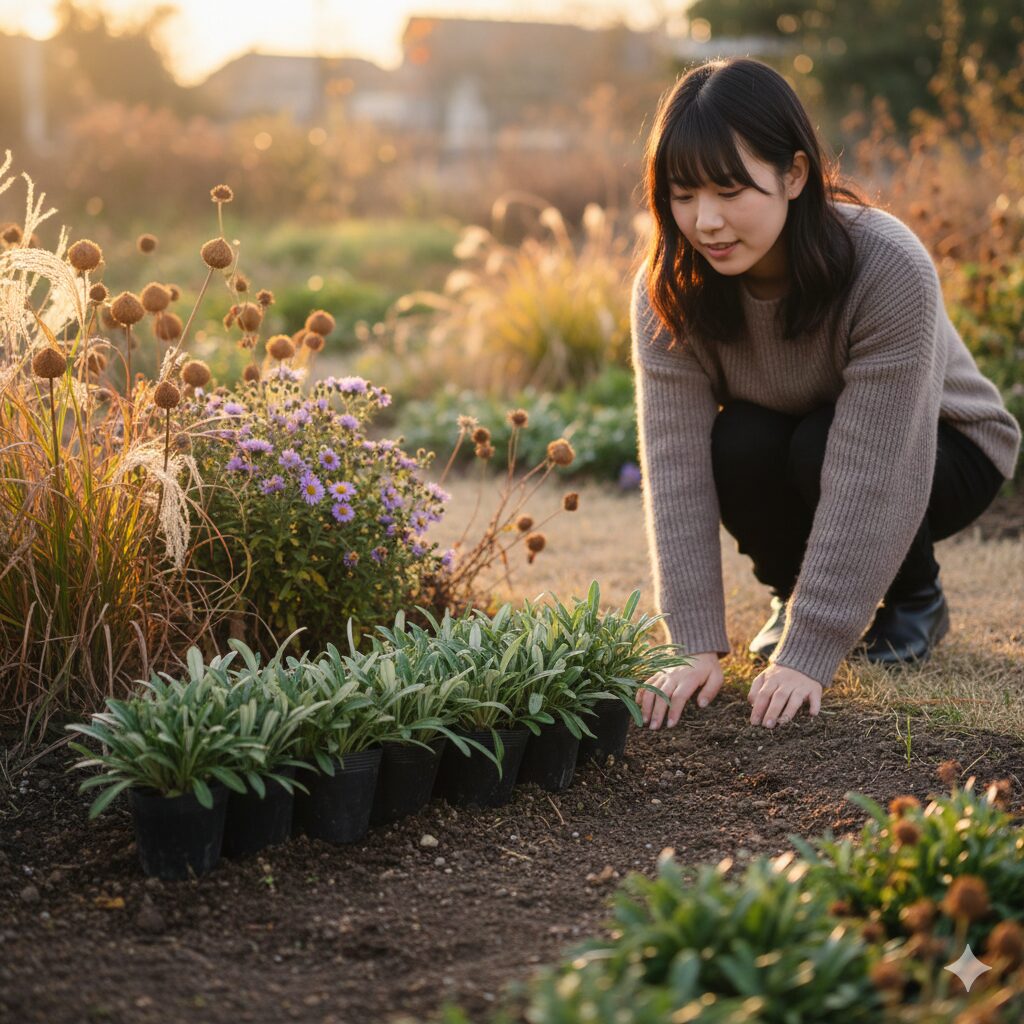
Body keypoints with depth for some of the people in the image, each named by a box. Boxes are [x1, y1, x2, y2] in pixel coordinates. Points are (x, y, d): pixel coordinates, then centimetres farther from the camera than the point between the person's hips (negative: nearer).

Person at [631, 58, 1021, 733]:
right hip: (786, 444, 3)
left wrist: (808, 653, -39)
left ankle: (916, 600, -3)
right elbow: (677, 463, -27)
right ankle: (795, 594, 0)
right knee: (738, 444, -31)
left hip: (938, 452, -2)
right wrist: (697, 646, -34)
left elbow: (867, 477, -37)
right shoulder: (668, 291, -23)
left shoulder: (891, 271, -35)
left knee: (819, 448, -34)